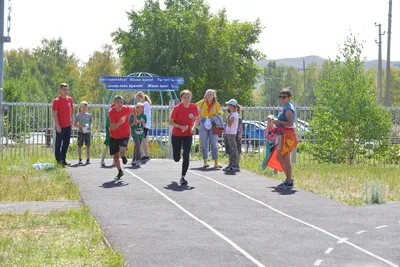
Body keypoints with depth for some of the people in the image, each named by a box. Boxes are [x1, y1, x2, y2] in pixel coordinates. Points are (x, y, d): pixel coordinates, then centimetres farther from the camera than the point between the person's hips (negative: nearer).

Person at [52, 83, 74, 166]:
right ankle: (58, 160, 7)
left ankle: (63, 159, 24)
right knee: (58, 143, 1)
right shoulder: (56, 101, -13)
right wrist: (57, 126, -19)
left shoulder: (69, 99, 6)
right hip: (60, 126, -7)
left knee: (66, 143, 13)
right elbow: (54, 114, -15)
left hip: (68, 125, 7)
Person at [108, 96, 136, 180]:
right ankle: (120, 172, 32)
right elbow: (113, 128, -26)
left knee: (122, 150, -27)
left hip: (125, 135, -1)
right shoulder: (111, 112, -19)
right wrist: (120, 122, -42)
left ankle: (123, 157, 11)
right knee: (115, 156, 8)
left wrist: (135, 119, 16)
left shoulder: (127, 109, -15)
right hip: (114, 136, 1)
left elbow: (133, 109, 12)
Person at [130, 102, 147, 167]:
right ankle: (138, 160, -16)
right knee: (137, 146, -17)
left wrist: (143, 122, -19)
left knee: (137, 147, 10)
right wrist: (135, 122, -18)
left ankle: (134, 160, 21)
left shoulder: (144, 116, 5)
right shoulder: (132, 115, -3)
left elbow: (144, 125, 1)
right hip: (134, 133, -4)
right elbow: (130, 124, -2)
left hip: (141, 134, 4)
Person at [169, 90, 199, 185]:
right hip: (176, 135, -1)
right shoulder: (177, 108, -14)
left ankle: (183, 177, 0)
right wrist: (180, 126, -24)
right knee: (177, 159, 3)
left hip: (188, 135, 1)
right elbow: (171, 122, -9)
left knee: (186, 156, -10)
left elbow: (196, 119, 10)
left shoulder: (194, 107, -7)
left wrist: (193, 127, -9)